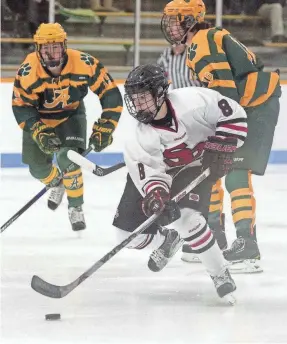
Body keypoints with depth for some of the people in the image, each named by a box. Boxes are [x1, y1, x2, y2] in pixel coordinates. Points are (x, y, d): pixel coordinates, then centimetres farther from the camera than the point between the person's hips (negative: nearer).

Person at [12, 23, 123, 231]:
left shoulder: (84, 64, -30)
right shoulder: (28, 72, -29)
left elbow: (110, 94, -21)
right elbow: (21, 107, -20)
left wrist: (104, 128, -24)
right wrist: (40, 133, -32)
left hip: (71, 115, -2)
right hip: (39, 117, 2)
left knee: (68, 159, -22)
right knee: (38, 168, 4)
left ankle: (76, 208, -3)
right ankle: (57, 183, 41)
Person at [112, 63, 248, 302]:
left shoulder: (191, 101, -29)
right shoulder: (138, 137, -23)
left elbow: (234, 115, -21)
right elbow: (150, 172, -30)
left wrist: (220, 148, -28)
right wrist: (156, 195, -50)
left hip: (197, 168, -3)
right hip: (162, 172, 3)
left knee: (185, 216, -31)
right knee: (128, 233, -3)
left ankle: (220, 273, -13)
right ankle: (167, 241, 32)